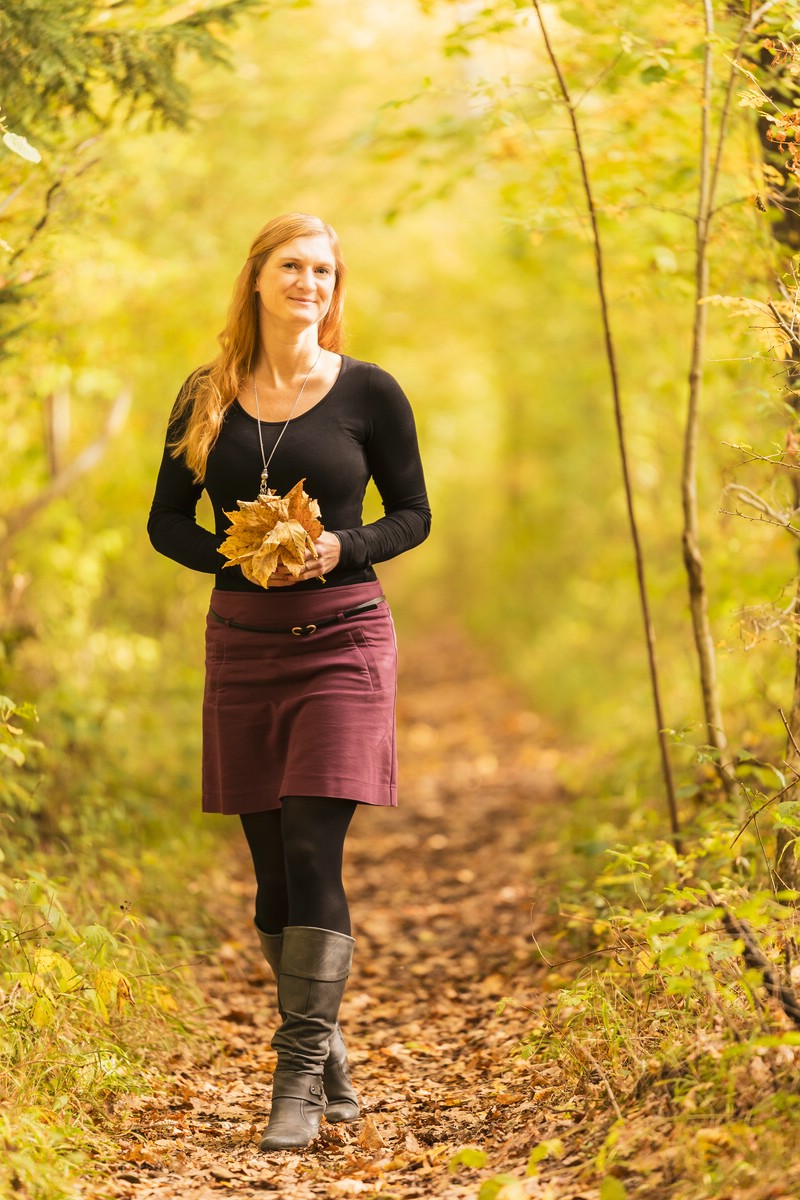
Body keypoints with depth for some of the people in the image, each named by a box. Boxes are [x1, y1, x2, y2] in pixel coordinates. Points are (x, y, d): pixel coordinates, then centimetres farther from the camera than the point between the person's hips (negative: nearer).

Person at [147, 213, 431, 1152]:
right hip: (242, 643, 3)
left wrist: (344, 547, -14)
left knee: (312, 854, -13)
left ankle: (301, 1079, -11)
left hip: (342, 641, -3)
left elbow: (413, 514, 5)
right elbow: (166, 521, 10)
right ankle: (329, 1054, 22)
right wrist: (235, 557, -9)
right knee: (272, 868, 7)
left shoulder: (368, 393, -1)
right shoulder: (206, 397, 6)